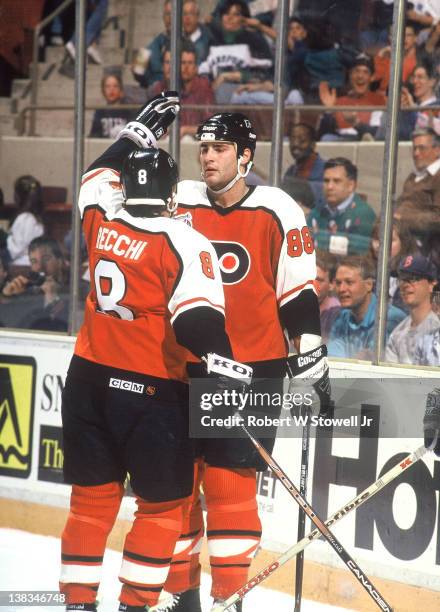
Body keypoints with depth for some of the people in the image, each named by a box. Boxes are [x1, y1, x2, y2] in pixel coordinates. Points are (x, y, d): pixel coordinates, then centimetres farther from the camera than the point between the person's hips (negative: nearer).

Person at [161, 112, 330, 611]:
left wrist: (311, 356, -7)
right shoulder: (182, 203, 4)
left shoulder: (276, 211, -6)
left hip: (253, 368, -4)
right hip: (184, 365, 4)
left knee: (230, 483, -7)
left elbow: (300, 291, -3)